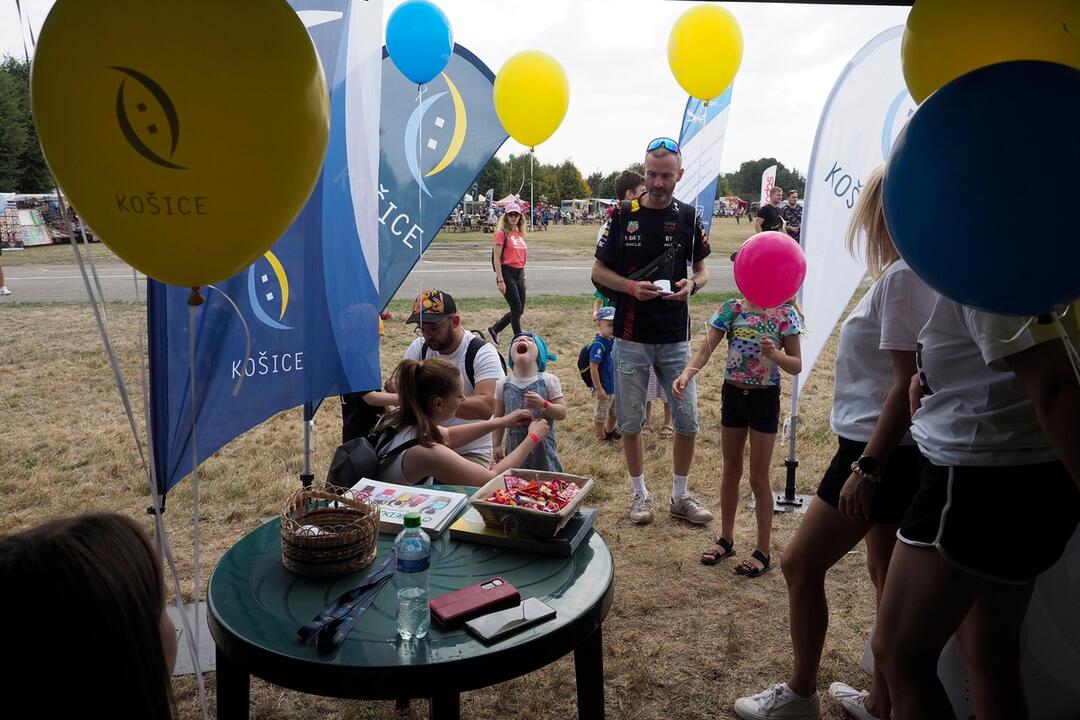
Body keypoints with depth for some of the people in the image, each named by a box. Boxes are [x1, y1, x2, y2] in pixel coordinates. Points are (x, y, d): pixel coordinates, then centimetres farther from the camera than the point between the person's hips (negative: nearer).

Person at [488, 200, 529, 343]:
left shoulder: (519, 233, 13)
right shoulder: (502, 233, -8)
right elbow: (496, 258, -12)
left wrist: (524, 276, 18)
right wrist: (500, 280, -17)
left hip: (519, 273, 8)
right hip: (507, 273, -8)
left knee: (519, 310, 9)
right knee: (517, 309, -5)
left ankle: (494, 330, 27)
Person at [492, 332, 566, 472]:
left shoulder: (549, 381, -6)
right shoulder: (503, 384, 0)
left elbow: (562, 413, -7)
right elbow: (498, 417, 7)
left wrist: (543, 404, -23)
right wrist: (497, 445, 4)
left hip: (543, 448, -2)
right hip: (514, 450, 2)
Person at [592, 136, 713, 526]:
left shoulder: (688, 217, 3)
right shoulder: (623, 216, -2)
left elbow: (702, 271, 11)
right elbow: (598, 272, 2)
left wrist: (692, 284, -13)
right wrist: (632, 286, -17)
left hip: (676, 338, 2)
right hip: (631, 337, -1)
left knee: (688, 421, 5)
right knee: (630, 421, 7)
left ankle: (680, 496, 23)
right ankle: (640, 493, 26)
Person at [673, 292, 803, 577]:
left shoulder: (784, 313, -9)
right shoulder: (731, 309, -4)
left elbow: (797, 365, -7)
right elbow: (705, 350, -11)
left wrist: (774, 354, -28)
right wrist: (686, 373, -30)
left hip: (765, 398, -3)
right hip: (733, 394, 3)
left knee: (758, 477, 4)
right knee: (731, 471, 15)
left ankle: (763, 551, 17)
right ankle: (726, 538, 30)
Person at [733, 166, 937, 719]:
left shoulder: (902, 277, -17)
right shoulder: (910, 274, 10)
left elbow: (907, 384, -21)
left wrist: (865, 468, -20)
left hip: (880, 453, -9)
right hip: (892, 454, 9)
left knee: (800, 563, 2)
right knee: (887, 576, 16)